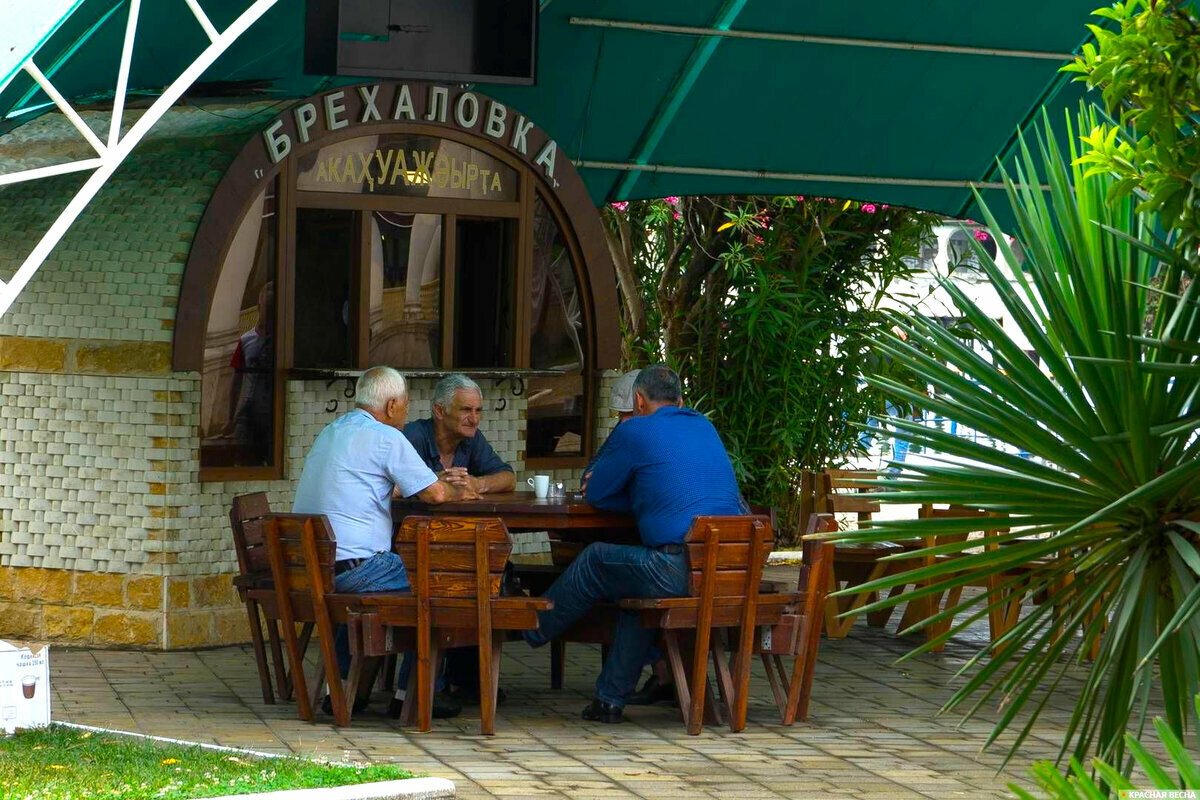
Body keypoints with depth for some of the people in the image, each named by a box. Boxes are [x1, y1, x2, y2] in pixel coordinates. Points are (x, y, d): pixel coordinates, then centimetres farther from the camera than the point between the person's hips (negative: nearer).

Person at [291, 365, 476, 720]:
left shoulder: (329, 433, 21)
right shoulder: (386, 437, -6)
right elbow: (434, 494, -6)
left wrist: (443, 482, 38)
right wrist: (457, 491, 18)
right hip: (352, 566, -9)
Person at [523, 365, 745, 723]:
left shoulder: (634, 431, 2)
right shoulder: (705, 428, 22)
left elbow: (593, 492, 11)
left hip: (680, 571, -7)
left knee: (595, 561, 17)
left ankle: (534, 629, 38)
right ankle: (610, 699, 31)